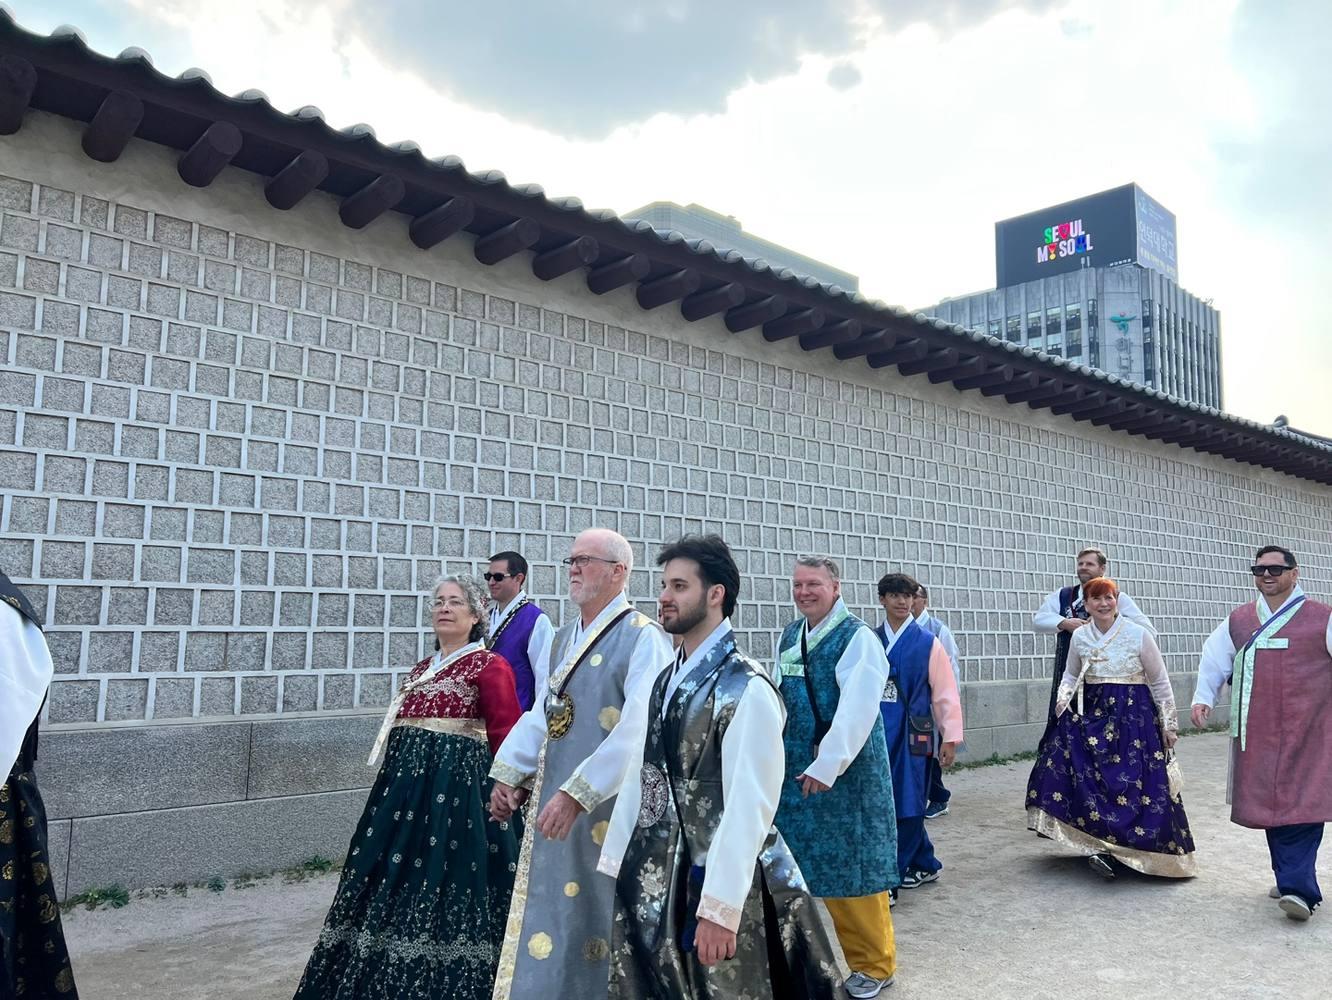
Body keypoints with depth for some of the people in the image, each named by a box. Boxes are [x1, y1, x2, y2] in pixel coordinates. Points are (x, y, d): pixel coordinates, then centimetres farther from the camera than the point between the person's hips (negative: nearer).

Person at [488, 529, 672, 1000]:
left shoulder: (643, 638, -14)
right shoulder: (564, 638, 13)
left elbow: (637, 731, -23)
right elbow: (540, 713, 15)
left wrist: (577, 794, -25)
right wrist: (509, 774, 5)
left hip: (610, 808, -7)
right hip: (553, 802, 8)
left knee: (599, 917, 4)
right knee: (551, 914, 16)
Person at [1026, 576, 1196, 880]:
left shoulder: (1139, 635, -5)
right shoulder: (1079, 636, 4)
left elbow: (1160, 683, 2)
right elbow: (1070, 676, 16)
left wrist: (1169, 723, 3)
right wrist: (1064, 699, -3)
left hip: (1134, 717, -3)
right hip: (1091, 714, 3)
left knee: (1132, 783, -5)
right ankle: (1101, 845, 1)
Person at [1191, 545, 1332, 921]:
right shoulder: (1238, 621, 11)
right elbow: (1214, 657, 19)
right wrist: (1203, 697, 11)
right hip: (1257, 732, 4)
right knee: (1270, 804, 7)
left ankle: (1298, 888, -11)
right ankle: (1292, 879, 20)